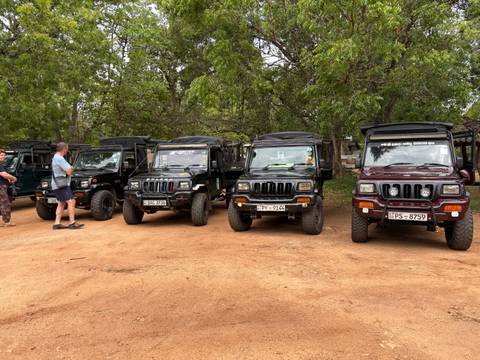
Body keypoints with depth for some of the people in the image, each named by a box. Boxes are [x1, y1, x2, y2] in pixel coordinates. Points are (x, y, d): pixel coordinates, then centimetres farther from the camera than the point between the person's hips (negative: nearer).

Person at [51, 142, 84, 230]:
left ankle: (57, 223, 14)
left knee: (61, 203, 14)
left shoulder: (55, 158, 17)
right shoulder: (60, 159, -17)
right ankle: (72, 223, -13)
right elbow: (69, 172, -21)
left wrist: (69, 169, 4)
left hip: (57, 185, 11)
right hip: (61, 185, -11)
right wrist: (71, 169, 1)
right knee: (71, 202, -12)